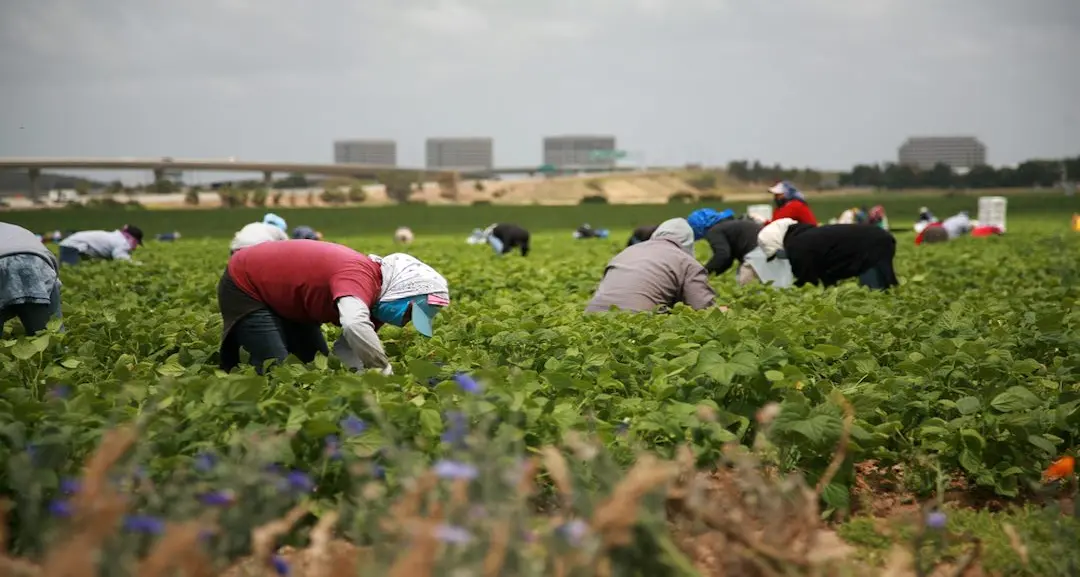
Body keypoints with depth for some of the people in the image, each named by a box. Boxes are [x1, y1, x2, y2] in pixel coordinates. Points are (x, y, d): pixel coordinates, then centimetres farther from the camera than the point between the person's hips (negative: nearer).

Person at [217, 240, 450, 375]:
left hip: (286, 296, 9)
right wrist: (385, 371, -42)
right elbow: (355, 326, -56)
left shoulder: (371, 298, -6)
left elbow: (346, 351, -4)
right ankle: (230, 371, 10)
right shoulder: (361, 276, -36)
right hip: (244, 286, -9)